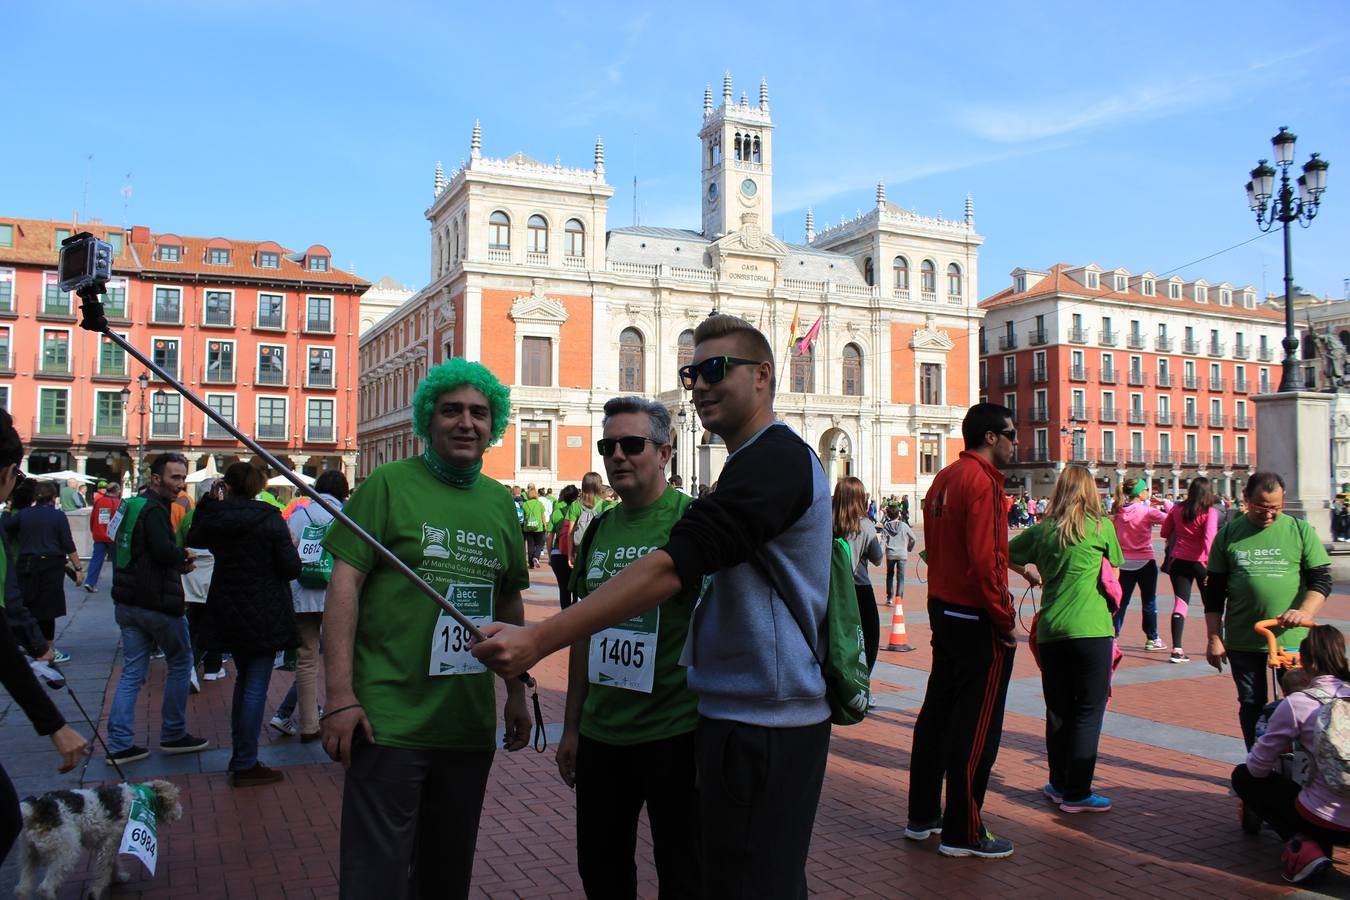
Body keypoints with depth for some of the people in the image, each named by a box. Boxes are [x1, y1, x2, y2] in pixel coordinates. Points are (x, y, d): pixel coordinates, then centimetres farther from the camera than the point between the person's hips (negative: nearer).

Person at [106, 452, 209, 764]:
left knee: (132, 673, 9)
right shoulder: (154, 510, -16)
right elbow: (164, 552, -29)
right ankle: (173, 735, 16)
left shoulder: (131, 506, 14)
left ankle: (119, 744, 8)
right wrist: (184, 556, -7)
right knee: (180, 663, 8)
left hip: (127, 603, 9)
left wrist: (178, 562, 6)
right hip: (157, 603, -9)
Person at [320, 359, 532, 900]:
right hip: (389, 722, -5)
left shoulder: (500, 502, 10)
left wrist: (517, 693, 17)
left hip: (470, 725, 5)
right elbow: (345, 584, -10)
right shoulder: (389, 484, -5)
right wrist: (340, 697, -16)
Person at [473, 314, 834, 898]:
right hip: (755, 715, 10)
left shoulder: (774, 459, -17)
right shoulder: (776, 457, 17)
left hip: (760, 725, -10)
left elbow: (674, 566, -28)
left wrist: (538, 639, -31)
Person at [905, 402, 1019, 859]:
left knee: (938, 711, 16)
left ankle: (922, 815, 25)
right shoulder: (981, 480, -17)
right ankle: (963, 833, 9)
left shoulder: (944, 478, 12)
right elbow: (984, 559, -23)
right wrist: (1004, 618, -16)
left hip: (943, 610, 9)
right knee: (977, 726, 0)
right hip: (978, 620, -9)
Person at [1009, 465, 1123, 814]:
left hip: (1049, 631, 4)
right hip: (1091, 629, -3)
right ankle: (1077, 793, 6)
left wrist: (1028, 572, 28)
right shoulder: (1101, 527, -2)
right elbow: (1114, 572, 10)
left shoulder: (1042, 529, 5)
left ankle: (1059, 784, 24)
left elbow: (1006, 555, 12)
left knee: (1058, 710, 14)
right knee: (1088, 711, 4)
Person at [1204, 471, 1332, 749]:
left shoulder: (1300, 530, 2)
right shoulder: (1229, 534, 3)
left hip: (1292, 639, -1)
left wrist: (1305, 612, -19)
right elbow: (1214, 591, 6)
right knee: (1251, 706, 9)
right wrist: (1214, 638, 3)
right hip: (1242, 640, 1)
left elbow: (1321, 579, 0)